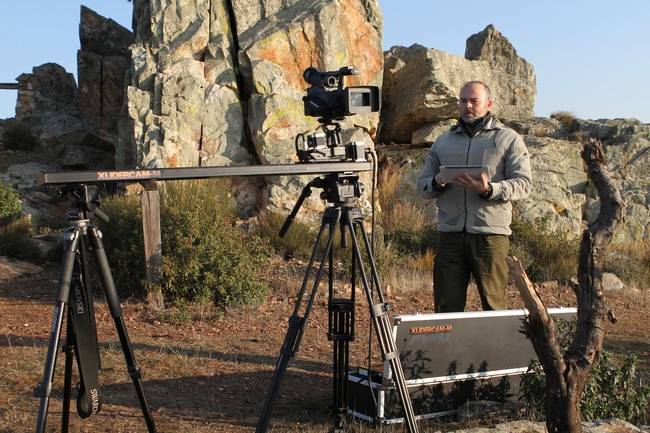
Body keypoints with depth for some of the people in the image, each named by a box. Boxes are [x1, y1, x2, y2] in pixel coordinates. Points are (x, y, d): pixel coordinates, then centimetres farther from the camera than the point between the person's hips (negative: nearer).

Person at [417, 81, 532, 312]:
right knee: (446, 307, 4)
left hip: (490, 233, -3)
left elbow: (524, 184, -2)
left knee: (495, 306, 0)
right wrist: (437, 182, -7)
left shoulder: (508, 139, 8)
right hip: (449, 234, 3)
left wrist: (489, 190, -19)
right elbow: (422, 184, 17)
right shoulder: (443, 142, 19)